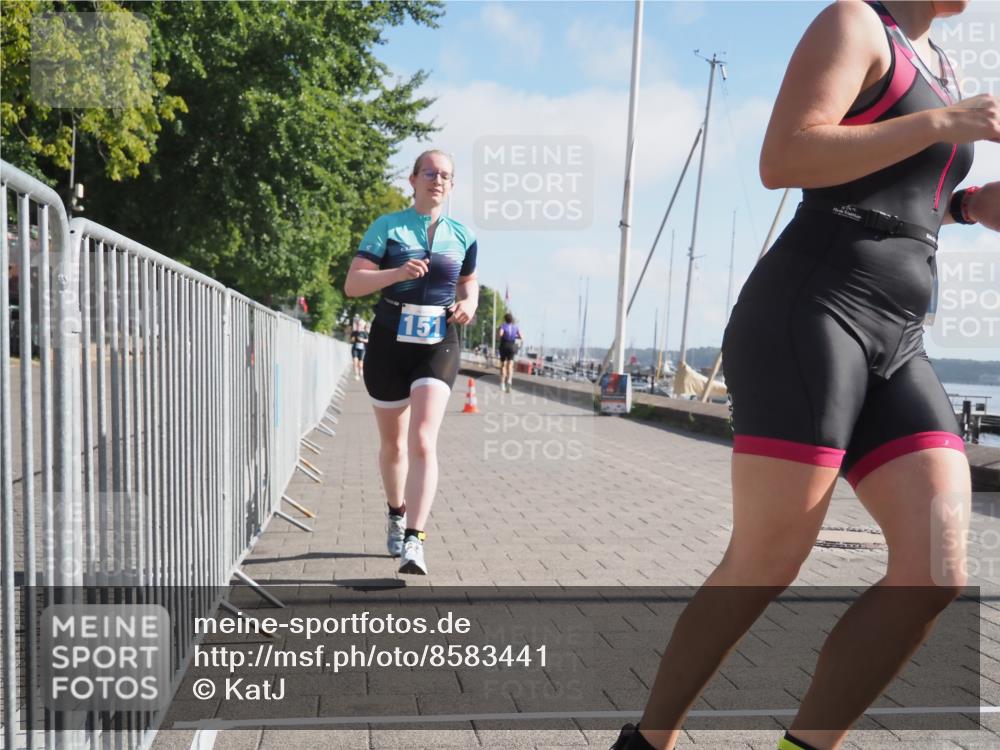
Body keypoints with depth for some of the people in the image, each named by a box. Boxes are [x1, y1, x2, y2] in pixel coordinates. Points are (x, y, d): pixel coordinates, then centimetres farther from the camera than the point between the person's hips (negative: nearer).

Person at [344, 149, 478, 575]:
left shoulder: (462, 236, 8)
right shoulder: (387, 227, 0)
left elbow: (469, 282, 24)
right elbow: (352, 284, -7)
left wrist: (469, 304, 0)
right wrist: (398, 272, -23)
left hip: (439, 346, 0)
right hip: (389, 343, 0)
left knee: (423, 441, -17)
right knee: (393, 443, 14)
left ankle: (414, 540, -18)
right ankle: (397, 514, 39)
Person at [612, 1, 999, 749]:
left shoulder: (936, 66, 28)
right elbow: (782, 161, -13)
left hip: (894, 346, 8)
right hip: (807, 318, -8)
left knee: (937, 575, -6)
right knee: (765, 567, -8)